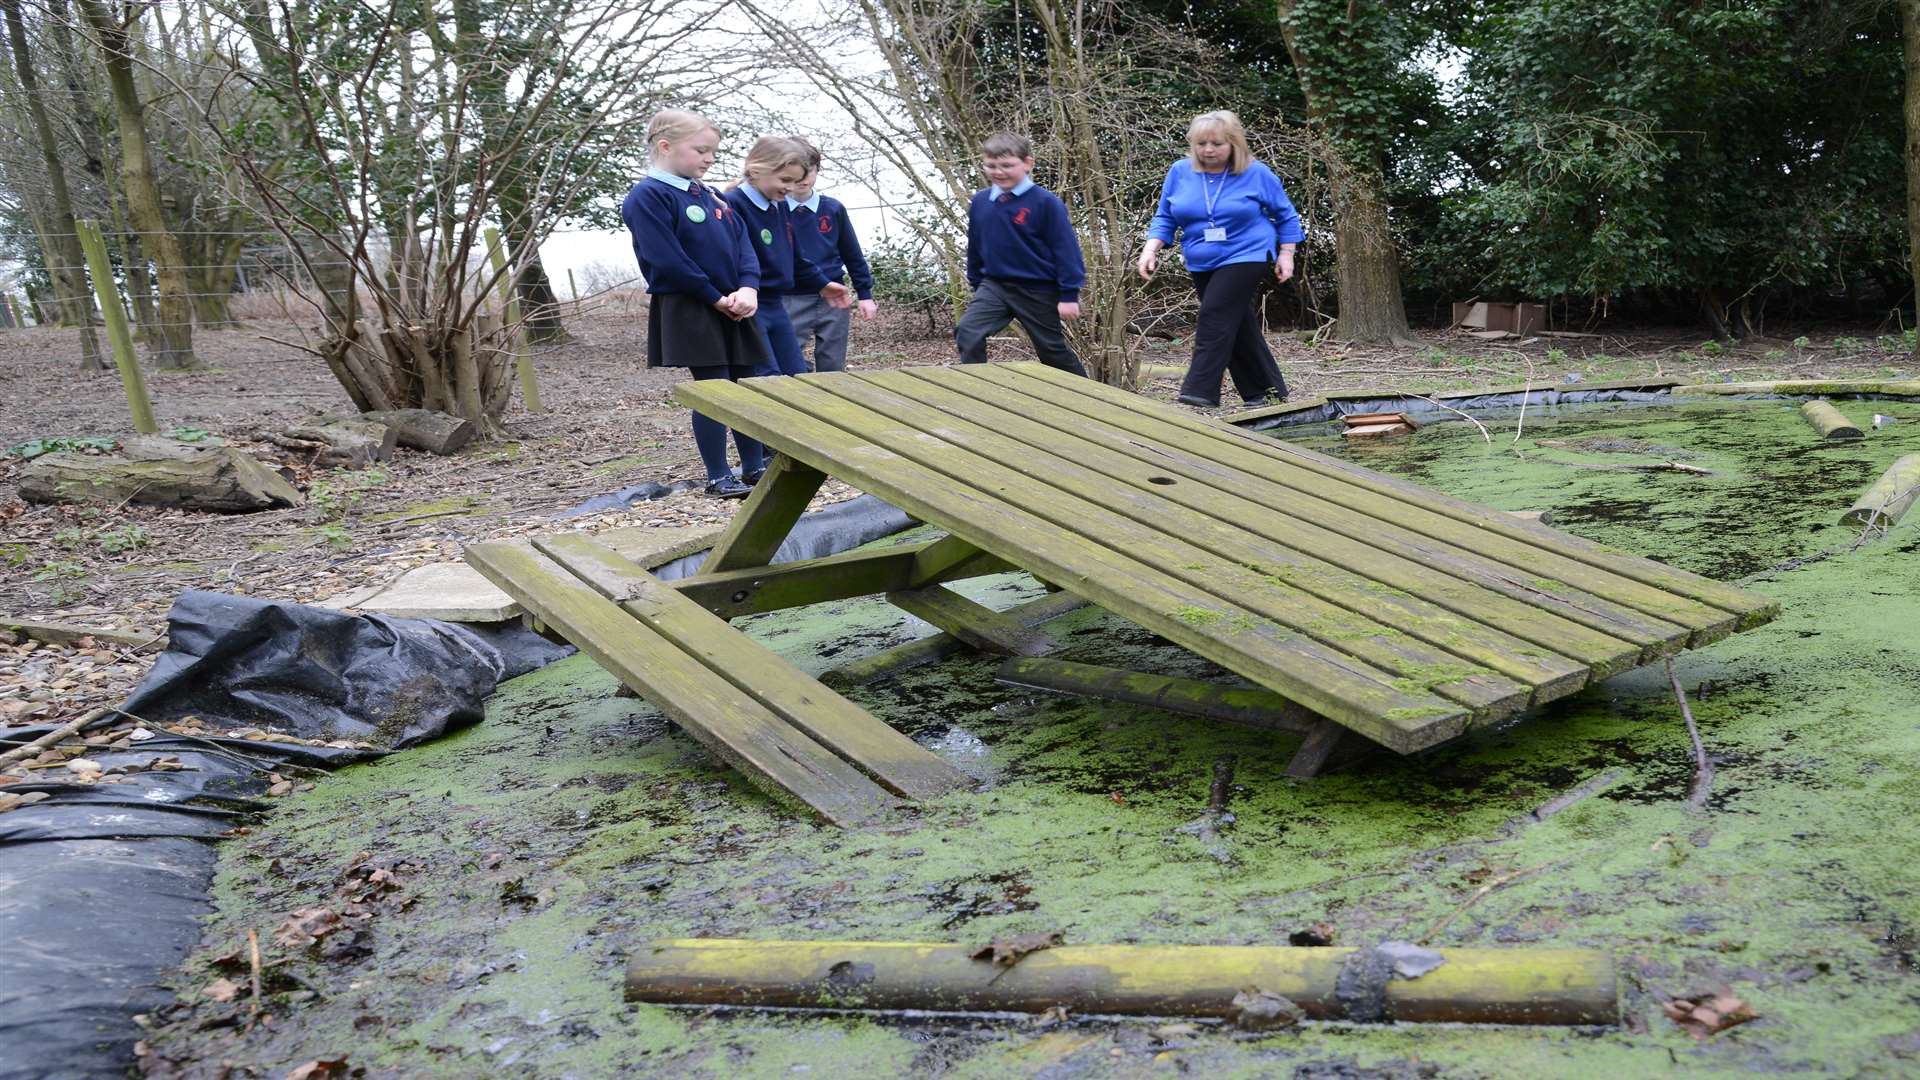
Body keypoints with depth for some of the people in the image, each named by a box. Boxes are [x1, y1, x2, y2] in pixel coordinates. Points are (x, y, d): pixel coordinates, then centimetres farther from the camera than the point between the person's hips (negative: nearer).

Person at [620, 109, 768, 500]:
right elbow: (667, 260, -17)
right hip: (689, 311, -7)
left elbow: (742, 243, 8)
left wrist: (748, 288, -10)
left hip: (733, 308, 7)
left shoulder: (711, 196, 14)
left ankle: (755, 466, 20)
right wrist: (716, 299, -15)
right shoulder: (648, 197, -9)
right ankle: (718, 477, 4)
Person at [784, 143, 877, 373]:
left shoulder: (834, 209, 4)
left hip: (833, 299, 2)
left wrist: (865, 294, 10)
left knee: (833, 368, 9)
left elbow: (853, 254, 11)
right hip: (792, 302, -2)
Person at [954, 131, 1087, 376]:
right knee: (967, 333, -17)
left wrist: (1069, 295, -13)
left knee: (1053, 349, 10)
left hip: (1038, 291, -4)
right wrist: (976, 284, 18)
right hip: (994, 285, 4)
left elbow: (1065, 248, -12)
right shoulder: (980, 202, -1)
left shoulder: (1045, 202, -15)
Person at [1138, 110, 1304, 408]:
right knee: (1238, 328, 11)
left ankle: (1201, 392, -22)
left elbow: (1286, 215, 5)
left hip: (1245, 257, -5)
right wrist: (1151, 249, -8)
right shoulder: (1180, 172, 0)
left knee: (1214, 316, -20)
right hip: (1202, 264, 5)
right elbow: (1165, 217, 6)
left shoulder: (1256, 174, -6)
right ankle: (1268, 391, 23)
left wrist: (1286, 254, 1)